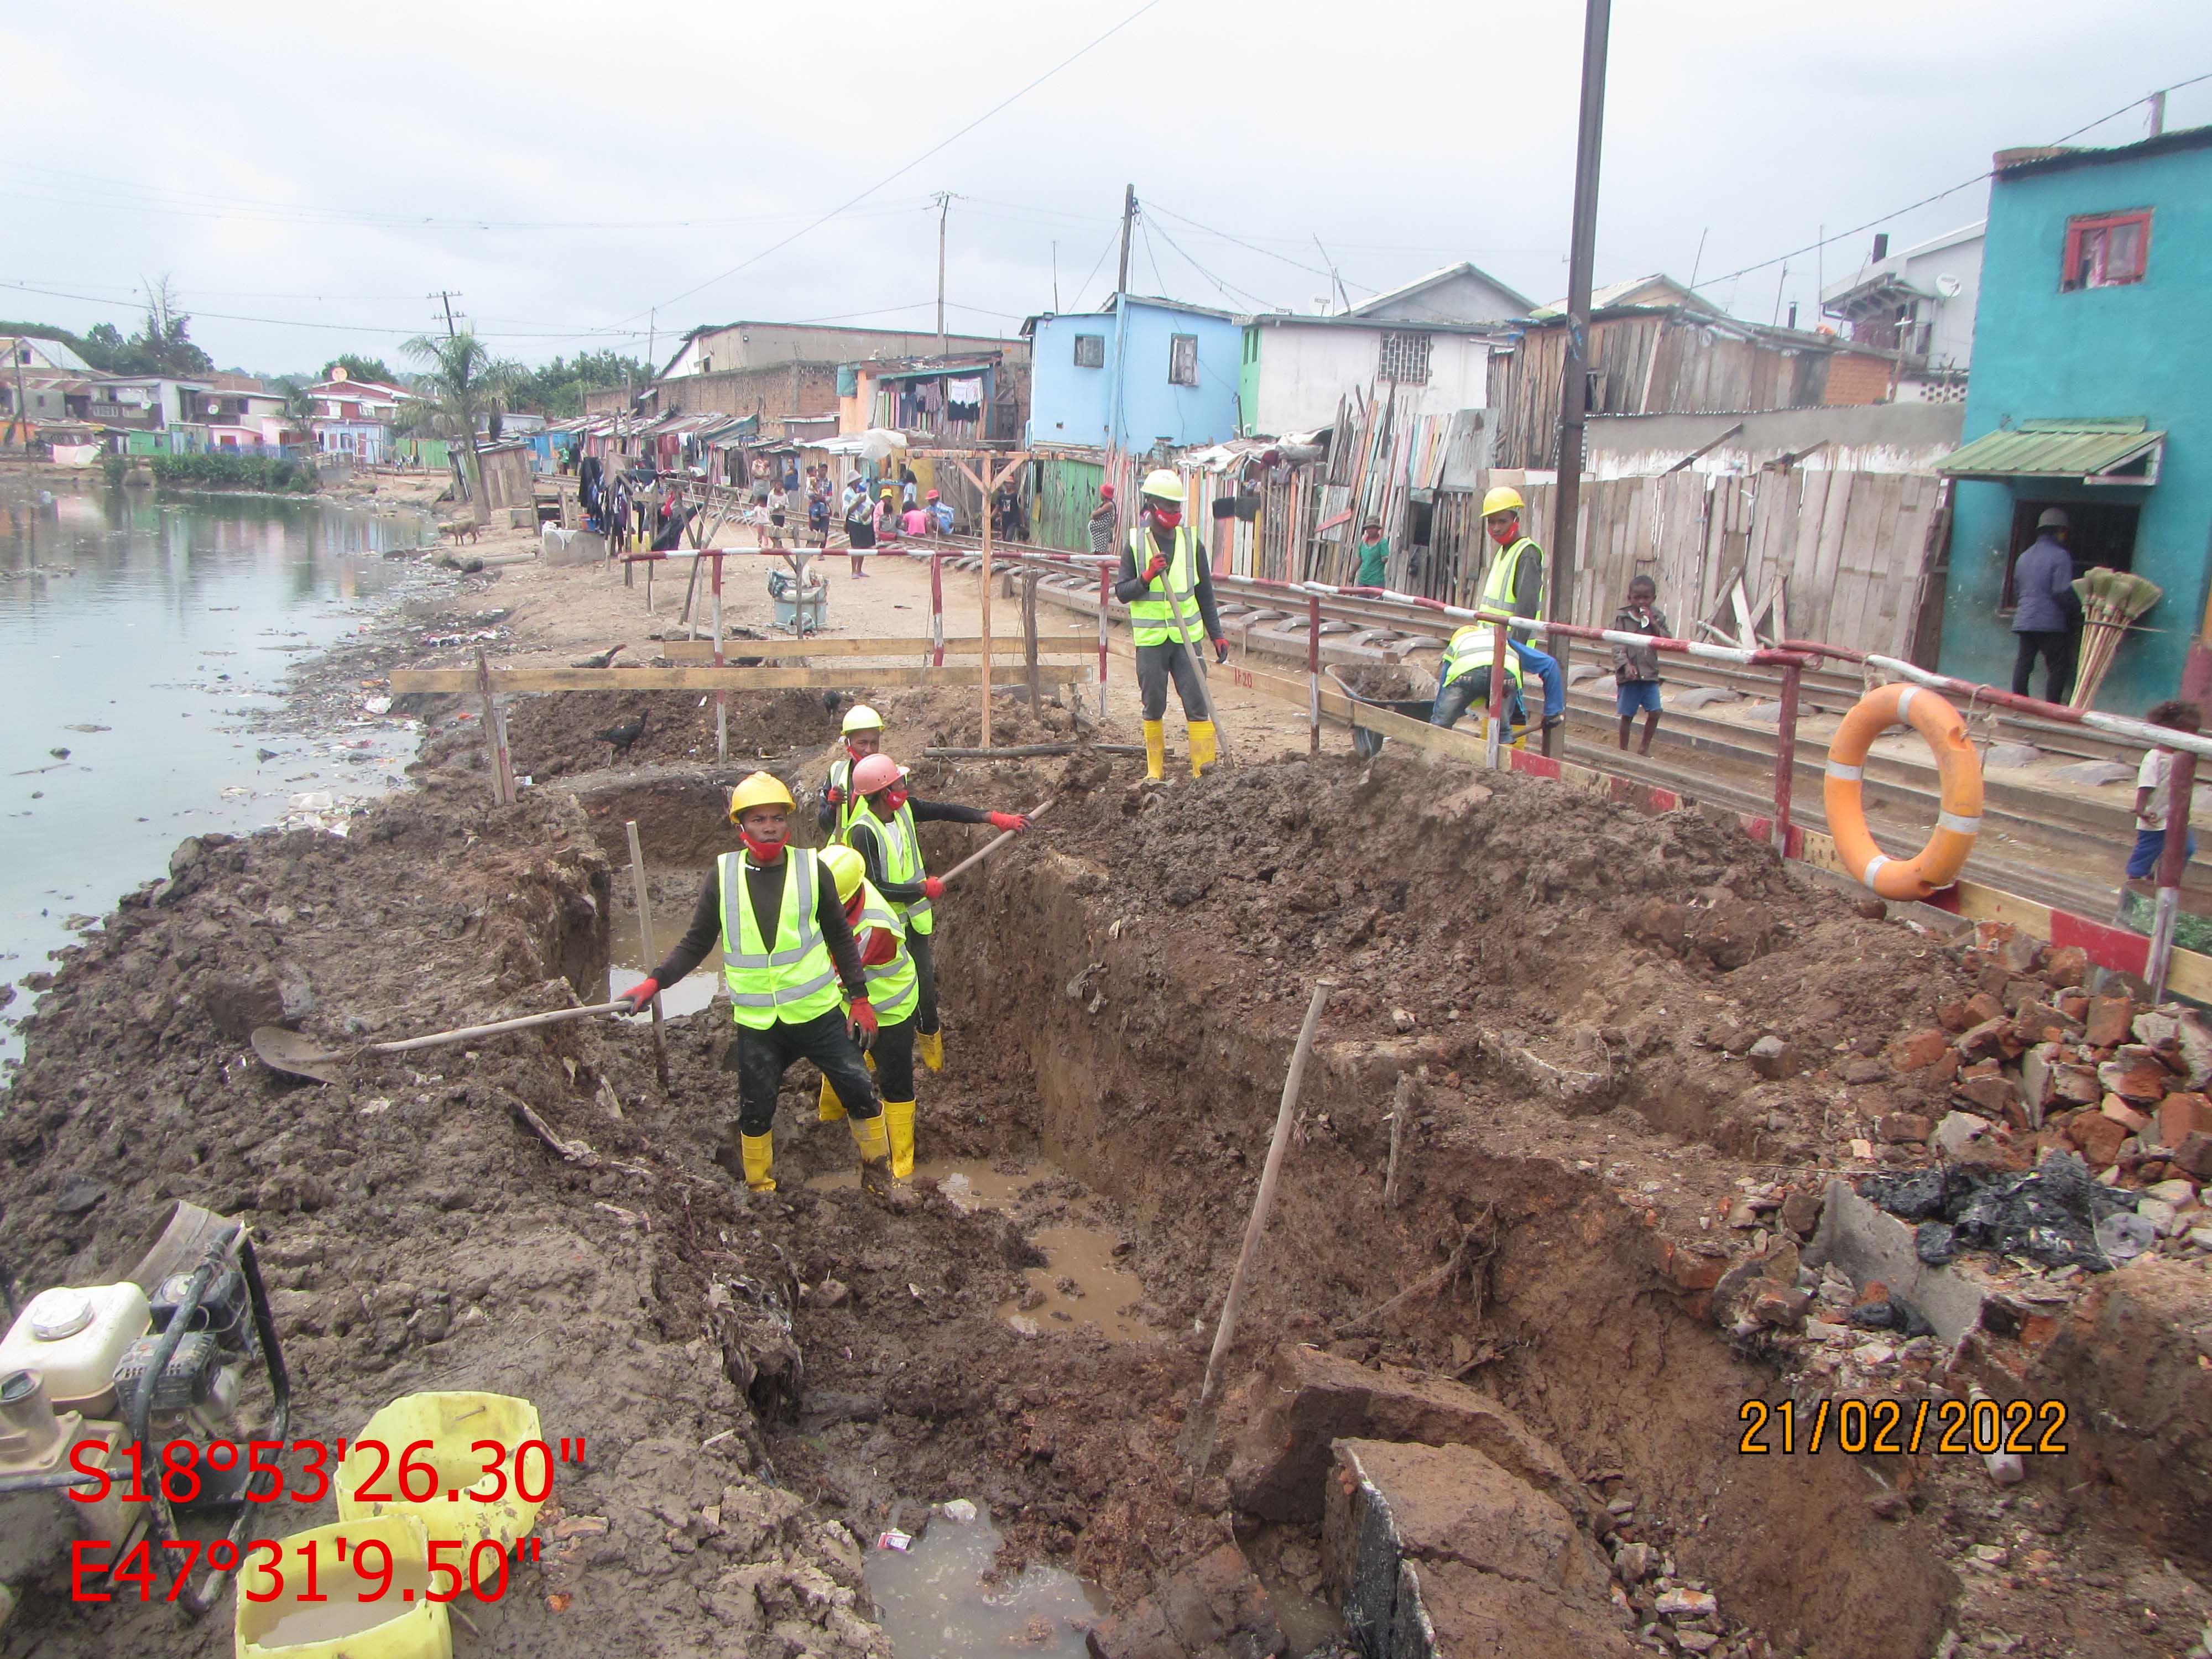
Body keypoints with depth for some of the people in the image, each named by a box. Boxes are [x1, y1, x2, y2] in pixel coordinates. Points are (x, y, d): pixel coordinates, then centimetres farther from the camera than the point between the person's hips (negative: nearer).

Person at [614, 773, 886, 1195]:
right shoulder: (723, 875, -5)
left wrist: (859, 996, 2)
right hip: (756, 1021, 1)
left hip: (819, 1012, 0)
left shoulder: (811, 867, -6)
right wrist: (654, 982, -12)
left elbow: (840, 936, 3)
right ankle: (759, 1187, 35)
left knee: (859, 1092, 4)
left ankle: (878, 1172, 28)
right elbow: (696, 943, 1)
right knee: (755, 1110, 12)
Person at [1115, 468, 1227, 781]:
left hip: (1186, 637, 1)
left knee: (1198, 704, -4)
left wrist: (1217, 634, 8)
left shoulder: (1190, 542, 5)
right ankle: (1155, 768, 19)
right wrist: (1147, 577, -19)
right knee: (1153, 706, 7)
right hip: (1150, 639, -1)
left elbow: (1205, 593, 11)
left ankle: (1204, 768, 1)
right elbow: (1121, 592, -1)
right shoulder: (1135, 544, 0)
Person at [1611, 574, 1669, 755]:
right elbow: (1617, 645, -7)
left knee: (1655, 711, -2)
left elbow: (1668, 641, -1)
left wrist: (1653, 623, -11)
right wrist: (1626, 665, -20)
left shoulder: (1658, 617, 6)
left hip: (1650, 674, 3)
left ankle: (1645, 746, 17)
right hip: (1629, 674, -2)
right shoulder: (1622, 617, -2)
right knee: (1627, 714, 3)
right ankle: (1623, 749, 16)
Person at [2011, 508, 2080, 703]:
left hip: (2024, 621, 7)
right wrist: (2079, 612, -4)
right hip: (2051, 623, -7)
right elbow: (2063, 592, -15)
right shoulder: (2060, 556, -9)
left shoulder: (2024, 556, 14)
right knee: (2058, 667, 0)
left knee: (2023, 665, 8)